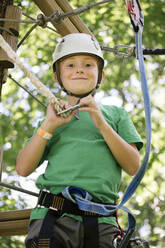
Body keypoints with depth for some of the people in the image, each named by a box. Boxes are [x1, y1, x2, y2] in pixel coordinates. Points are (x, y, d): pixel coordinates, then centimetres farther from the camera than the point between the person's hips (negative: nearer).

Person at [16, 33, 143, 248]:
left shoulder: (115, 114, 19)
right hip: (54, 216, 0)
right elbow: (23, 169, 10)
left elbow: (133, 166, 7)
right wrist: (48, 126, 0)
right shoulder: (54, 118, 21)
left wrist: (102, 124, -2)